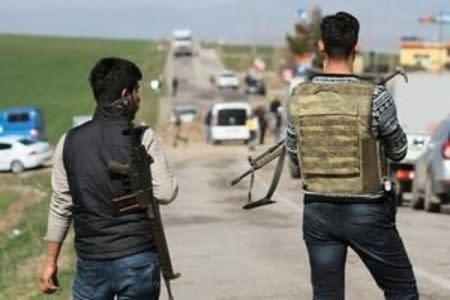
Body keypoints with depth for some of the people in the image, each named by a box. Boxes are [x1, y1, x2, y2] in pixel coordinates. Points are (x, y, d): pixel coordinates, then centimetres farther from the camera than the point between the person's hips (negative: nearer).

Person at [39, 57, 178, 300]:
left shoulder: (70, 141, 2)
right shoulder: (143, 138, -8)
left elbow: (60, 205, 4)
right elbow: (166, 193, -13)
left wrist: (51, 261, 10)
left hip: (90, 261, 3)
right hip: (137, 257, -3)